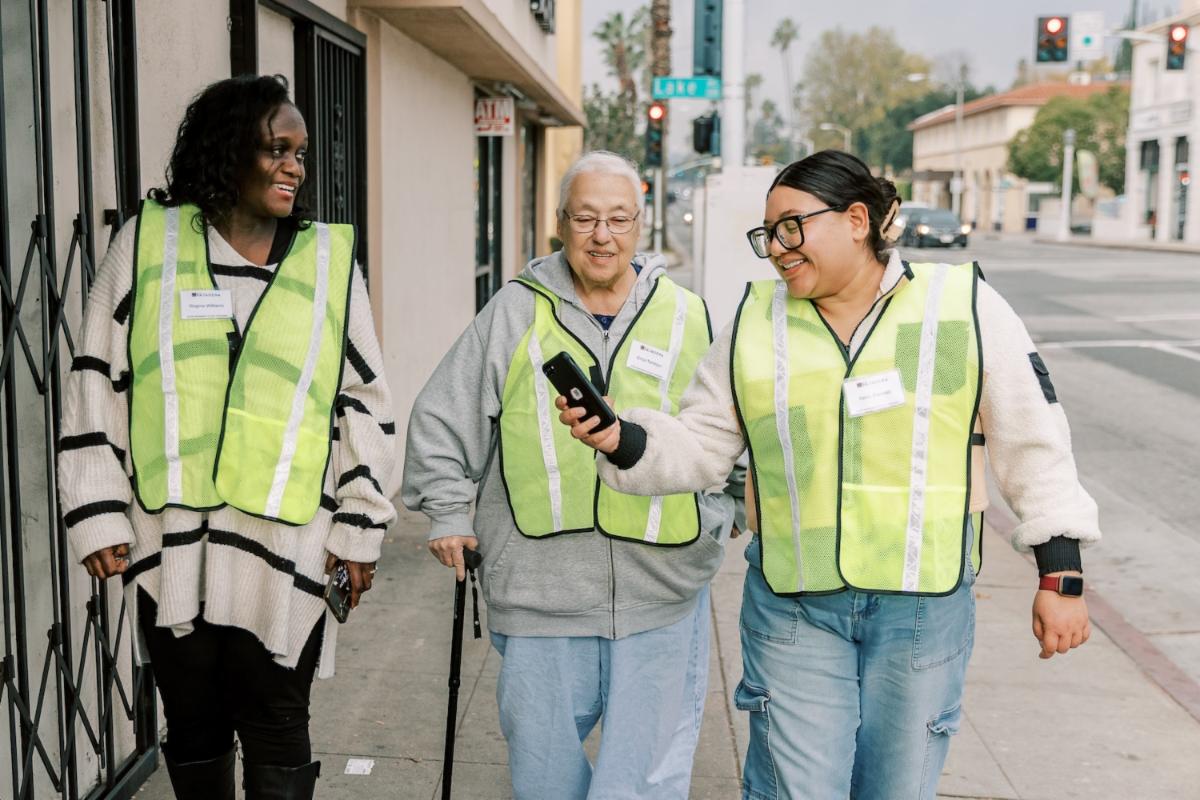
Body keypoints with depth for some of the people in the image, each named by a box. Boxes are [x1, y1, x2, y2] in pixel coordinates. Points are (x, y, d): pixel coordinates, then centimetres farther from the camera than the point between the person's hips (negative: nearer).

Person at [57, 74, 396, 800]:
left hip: (283, 548, -1)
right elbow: (97, 386, 5)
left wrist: (361, 526, 4)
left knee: (277, 735, 5)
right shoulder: (148, 243, 2)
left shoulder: (330, 259, 3)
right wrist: (98, 516, 1)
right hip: (170, 544, 1)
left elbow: (365, 403, 6)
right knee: (193, 728, 15)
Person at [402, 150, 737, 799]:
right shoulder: (516, 312, 4)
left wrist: (710, 529, 9)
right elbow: (440, 420, 9)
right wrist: (448, 512, 5)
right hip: (540, 595, 0)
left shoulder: (687, 316, 7)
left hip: (660, 601, 0)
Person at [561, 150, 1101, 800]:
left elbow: (1033, 447, 1)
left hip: (923, 603, -1)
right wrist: (620, 438, -13)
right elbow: (697, 444, 6)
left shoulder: (964, 307, -2)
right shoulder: (755, 321, 5)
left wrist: (1061, 577, 1)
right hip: (792, 601, 1)